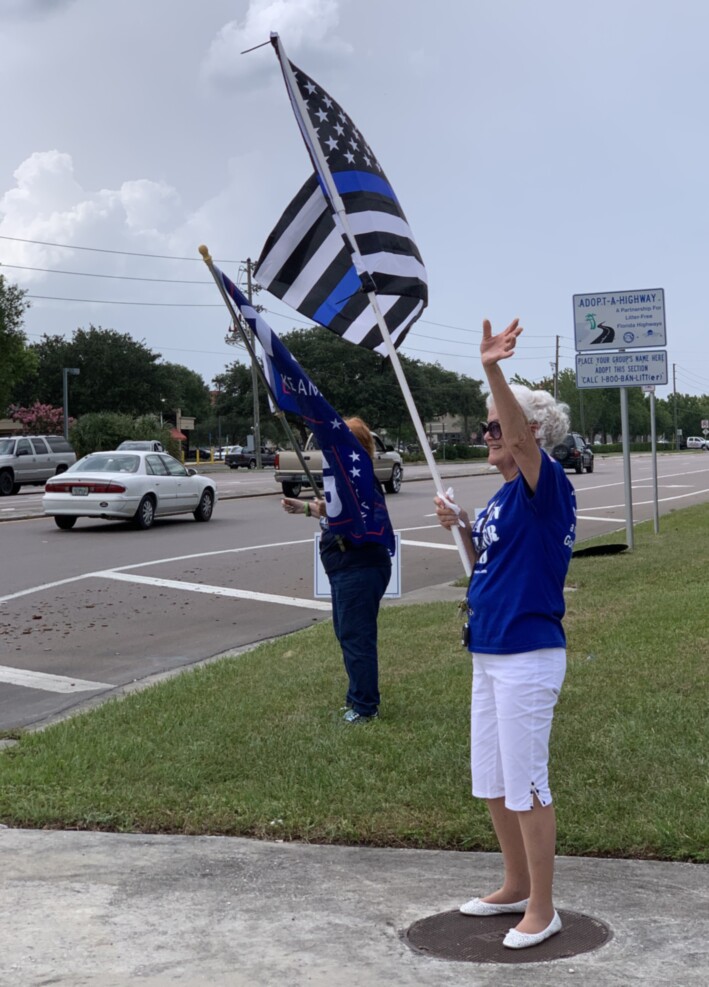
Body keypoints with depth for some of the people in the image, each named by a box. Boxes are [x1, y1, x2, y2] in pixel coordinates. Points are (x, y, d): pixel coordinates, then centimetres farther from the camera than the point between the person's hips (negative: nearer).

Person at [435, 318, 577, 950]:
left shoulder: (546, 487, -13)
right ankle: (516, 886, 34)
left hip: (528, 656, -10)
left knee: (526, 785, -1)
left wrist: (492, 369, -48)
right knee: (492, 781, 18)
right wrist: (461, 528, 4)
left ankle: (541, 909, 13)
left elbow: (523, 435, -33)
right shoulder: (501, 497, 12)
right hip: (490, 654, 10)